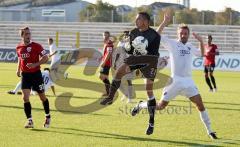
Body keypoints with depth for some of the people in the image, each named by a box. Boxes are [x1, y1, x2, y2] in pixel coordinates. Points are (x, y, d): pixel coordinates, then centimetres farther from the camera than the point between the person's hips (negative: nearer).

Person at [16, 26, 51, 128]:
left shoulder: (36, 46, -10)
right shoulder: (19, 48, 4)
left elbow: (45, 58, -11)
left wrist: (35, 64, -23)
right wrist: (18, 69, 14)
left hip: (36, 74, -3)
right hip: (25, 75, 3)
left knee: (42, 97, 8)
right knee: (25, 97, -10)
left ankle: (48, 116, 30)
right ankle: (29, 120, -6)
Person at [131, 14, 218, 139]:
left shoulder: (190, 47, 14)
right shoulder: (172, 44, -3)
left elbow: (201, 54, 31)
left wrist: (201, 41, 15)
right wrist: (165, 22, -19)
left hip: (188, 81, 4)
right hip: (175, 81, -4)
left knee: (200, 104, -6)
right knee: (161, 106, 1)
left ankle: (209, 131, 1)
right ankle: (141, 105, 28)